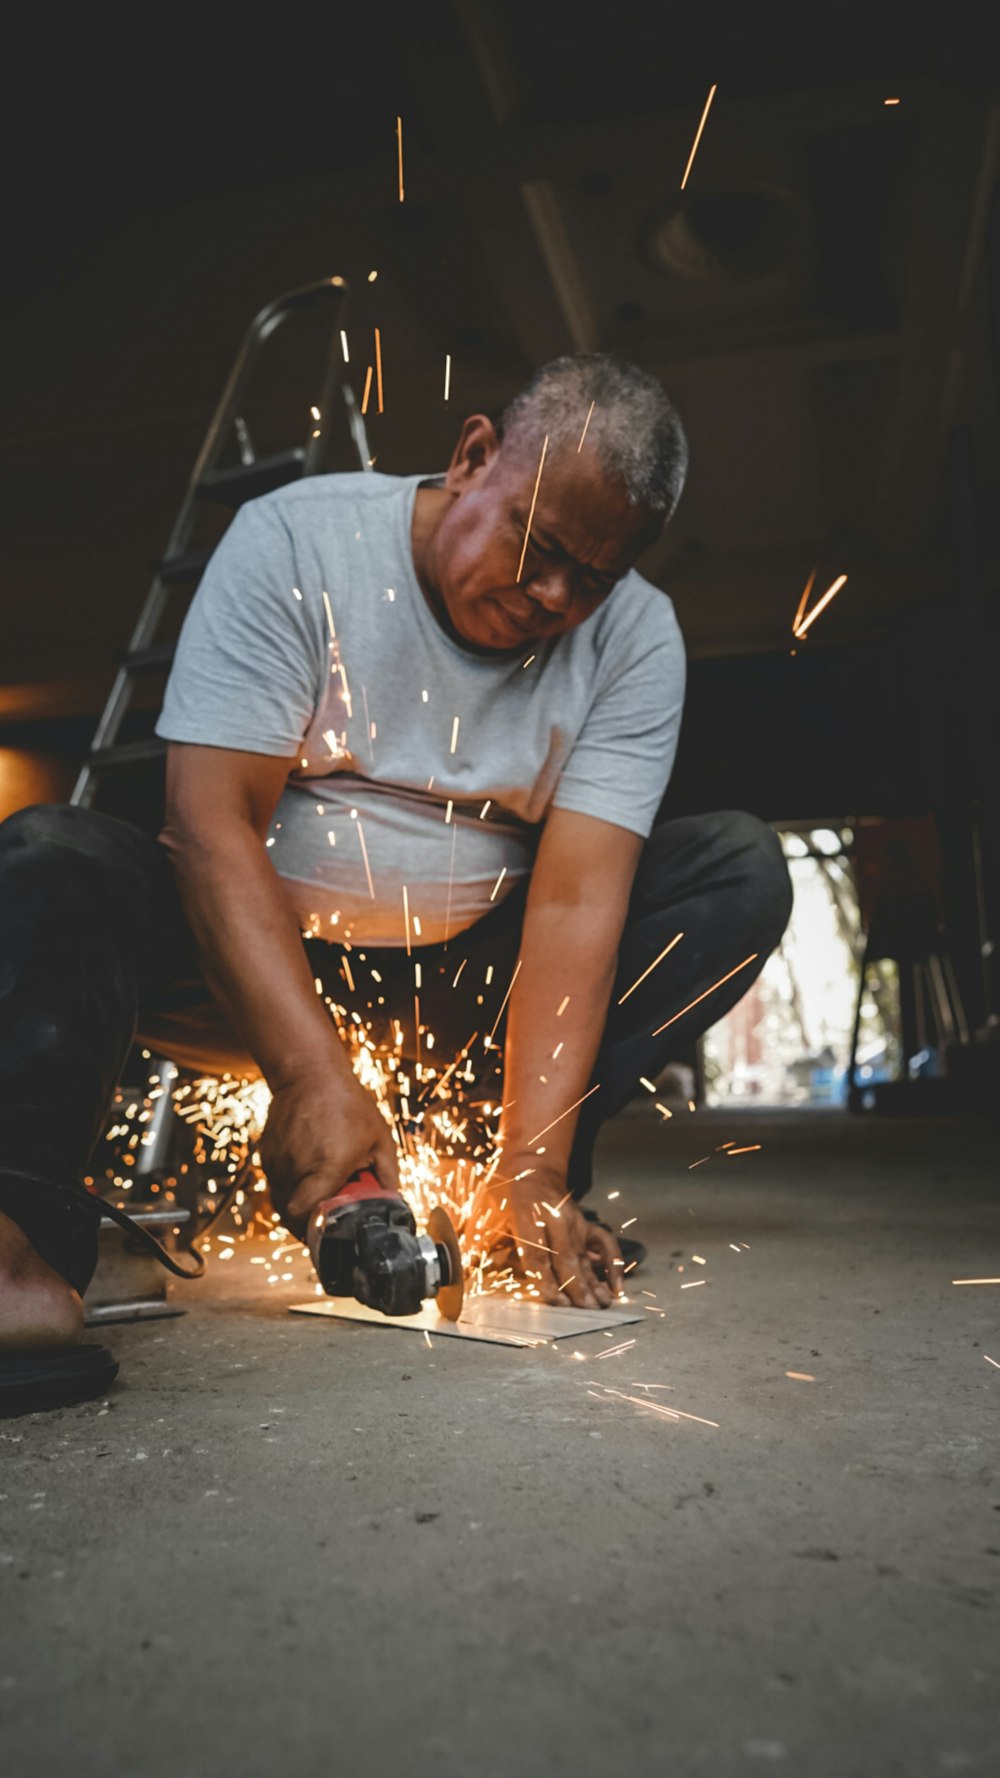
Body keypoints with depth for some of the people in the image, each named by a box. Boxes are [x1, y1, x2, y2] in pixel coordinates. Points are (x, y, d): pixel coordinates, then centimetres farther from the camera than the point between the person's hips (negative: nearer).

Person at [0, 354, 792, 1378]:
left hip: (466, 987, 3)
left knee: (741, 867, -13)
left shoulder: (635, 634, -7)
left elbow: (576, 897, -16)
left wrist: (531, 1165, -26)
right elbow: (212, 820, -22)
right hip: (251, 962, -2)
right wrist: (313, 1079, -33)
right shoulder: (294, 542, -14)